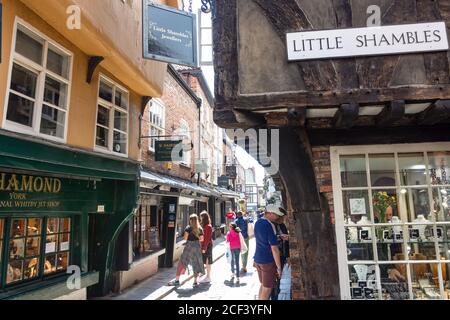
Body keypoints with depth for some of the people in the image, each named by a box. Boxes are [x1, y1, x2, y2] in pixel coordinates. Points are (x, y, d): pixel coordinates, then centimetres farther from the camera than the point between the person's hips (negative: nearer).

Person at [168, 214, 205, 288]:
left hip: (189, 246, -3)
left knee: (182, 262, 5)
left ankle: (177, 280, 8)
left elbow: (185, 237, -11)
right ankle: (195, 282, 12)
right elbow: (202, 239, 5)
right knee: (196, 264, 10)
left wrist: (189, 240, 10)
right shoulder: (200, 229, 4)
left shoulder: (188, 228, -6)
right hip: (197, 246, 3)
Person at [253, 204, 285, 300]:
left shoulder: (257, 223, 5)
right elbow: (274, 249, -20)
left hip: (258, 259, 8)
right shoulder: (269, 226, -21)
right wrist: (279, 267, -13)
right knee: (267, 288, 5)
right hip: (268, 261, -8)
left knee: (263, 285, 21)